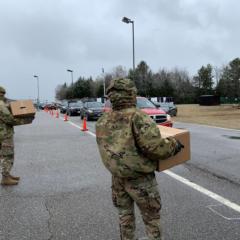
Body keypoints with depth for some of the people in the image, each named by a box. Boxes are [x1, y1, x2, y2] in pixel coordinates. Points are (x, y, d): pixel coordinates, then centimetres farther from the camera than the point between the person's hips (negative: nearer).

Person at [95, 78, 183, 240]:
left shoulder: (102, 122, -2)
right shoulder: (137, 117, -22)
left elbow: (108, 148, 7)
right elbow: (154, 147, -28)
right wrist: (173, 145, -10)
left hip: (118, 178, 6)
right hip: (140, 179, -6)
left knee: (125, 216, 24)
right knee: (152, 219, 14)